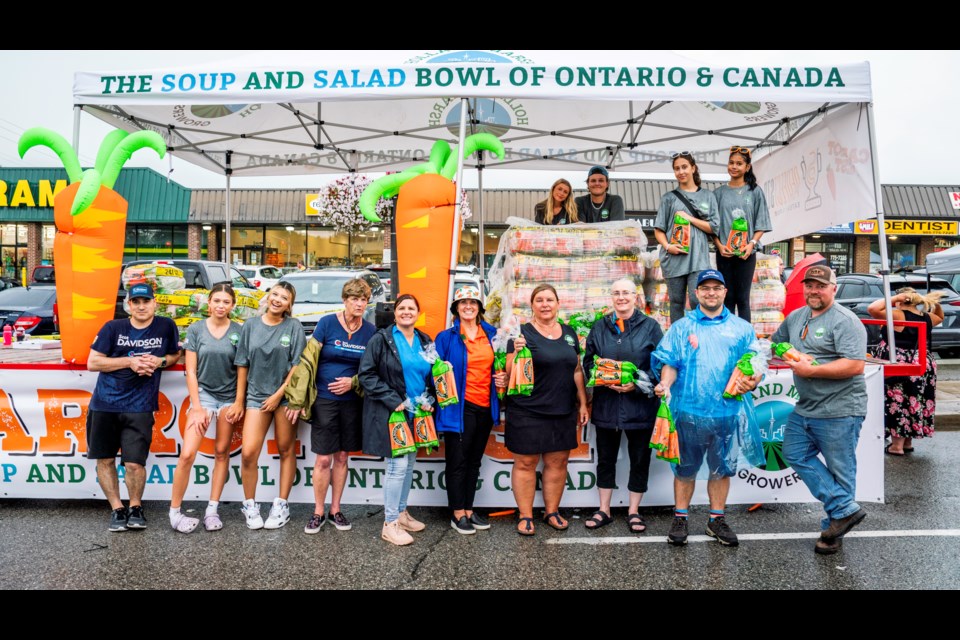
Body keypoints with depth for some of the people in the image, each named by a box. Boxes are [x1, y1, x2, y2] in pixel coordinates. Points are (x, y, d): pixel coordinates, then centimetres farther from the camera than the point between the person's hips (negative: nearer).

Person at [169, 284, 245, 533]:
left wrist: (239, 403, -3)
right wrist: (197, 407, -7)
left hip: (229, 397, 1)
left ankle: (212, 509, 18)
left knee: (222, 452, 7)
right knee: (187, 454, -10)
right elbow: (191, 371, -2)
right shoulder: (196, 330, -2)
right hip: (203, 394, -1)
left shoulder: (239, 332, -1)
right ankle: (174, 511, 5)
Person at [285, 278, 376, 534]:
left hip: (352, 401, 3)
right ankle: (318, 512, 17)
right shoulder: (327, 323, -8)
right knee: (324, 458, 0)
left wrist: (353, 382, -10)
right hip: (324, 400, -3)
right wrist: (297, 400, -11)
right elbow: (308, 361, -8)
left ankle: (335, 510, 25)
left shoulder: (370, 331, 1)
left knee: (342, 457, 11)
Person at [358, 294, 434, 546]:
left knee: (409, 464, 14)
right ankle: (389, 524, 6)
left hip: (416, 413, 6)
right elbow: (366, 374, -12)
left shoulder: (425, 342, 9)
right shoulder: (381, 339, -7)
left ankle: (401, 513, 30)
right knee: (397, 466, -6)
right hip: (390, 413, -6)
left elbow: (432, 376, 17)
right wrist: (393, 401, -18)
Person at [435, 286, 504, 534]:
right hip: (459, 408, -5)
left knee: (474, 461, 15)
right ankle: (457, 514, 16)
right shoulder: (446, 337, -4)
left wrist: (503, 378, 0)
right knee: (458, 462, 3)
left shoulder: (492, 334, 8)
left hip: (485, 407, 5)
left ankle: (469, 510, 27)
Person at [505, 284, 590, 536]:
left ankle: (552, 511, 27)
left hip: (563, 412, 5)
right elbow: (511, 373, -7)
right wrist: (517, 352, -25)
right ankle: (525, 516, 16)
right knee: (525, 463, 3)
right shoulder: (523, 333, -5)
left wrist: (583, 404, 12)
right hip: (528, 412, -4)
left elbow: (577, 370, 15)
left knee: (558, 462, 10)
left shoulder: (569, 333, 11)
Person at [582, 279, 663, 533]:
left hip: (640, 404, -2)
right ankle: (604, 511, 26)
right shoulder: (600, 326, 7)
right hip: (606, 404, 2)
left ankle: (633, 511, 25)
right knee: (605, 458, 12)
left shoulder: (650, 326, 0)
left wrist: (637, 385, -15)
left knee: (639, 459, 8)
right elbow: (588, 361, 9)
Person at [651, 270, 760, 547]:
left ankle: (717, 520, 27)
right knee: (685, 467, 8)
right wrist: (665, 384, -19)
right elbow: (669, 361, 0)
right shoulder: (681, 327, 6)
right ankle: (680, 519, 21)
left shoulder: (741, 328, 10)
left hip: (727, 411, 2)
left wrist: (751, 381, -13)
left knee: (722, 468, 12)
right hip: (689, 410, -1)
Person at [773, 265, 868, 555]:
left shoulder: (845, 321, -14)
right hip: (805, 408, 9)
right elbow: (775, 343, 27)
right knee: (796, 455, 8)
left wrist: (811, 370, -21)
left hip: (839, 411, -8)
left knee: (839, 470, 3)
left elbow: (855, 366, -22)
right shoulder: (796, 317, 11)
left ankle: (833, 532, 15)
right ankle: (845, 509, 13)